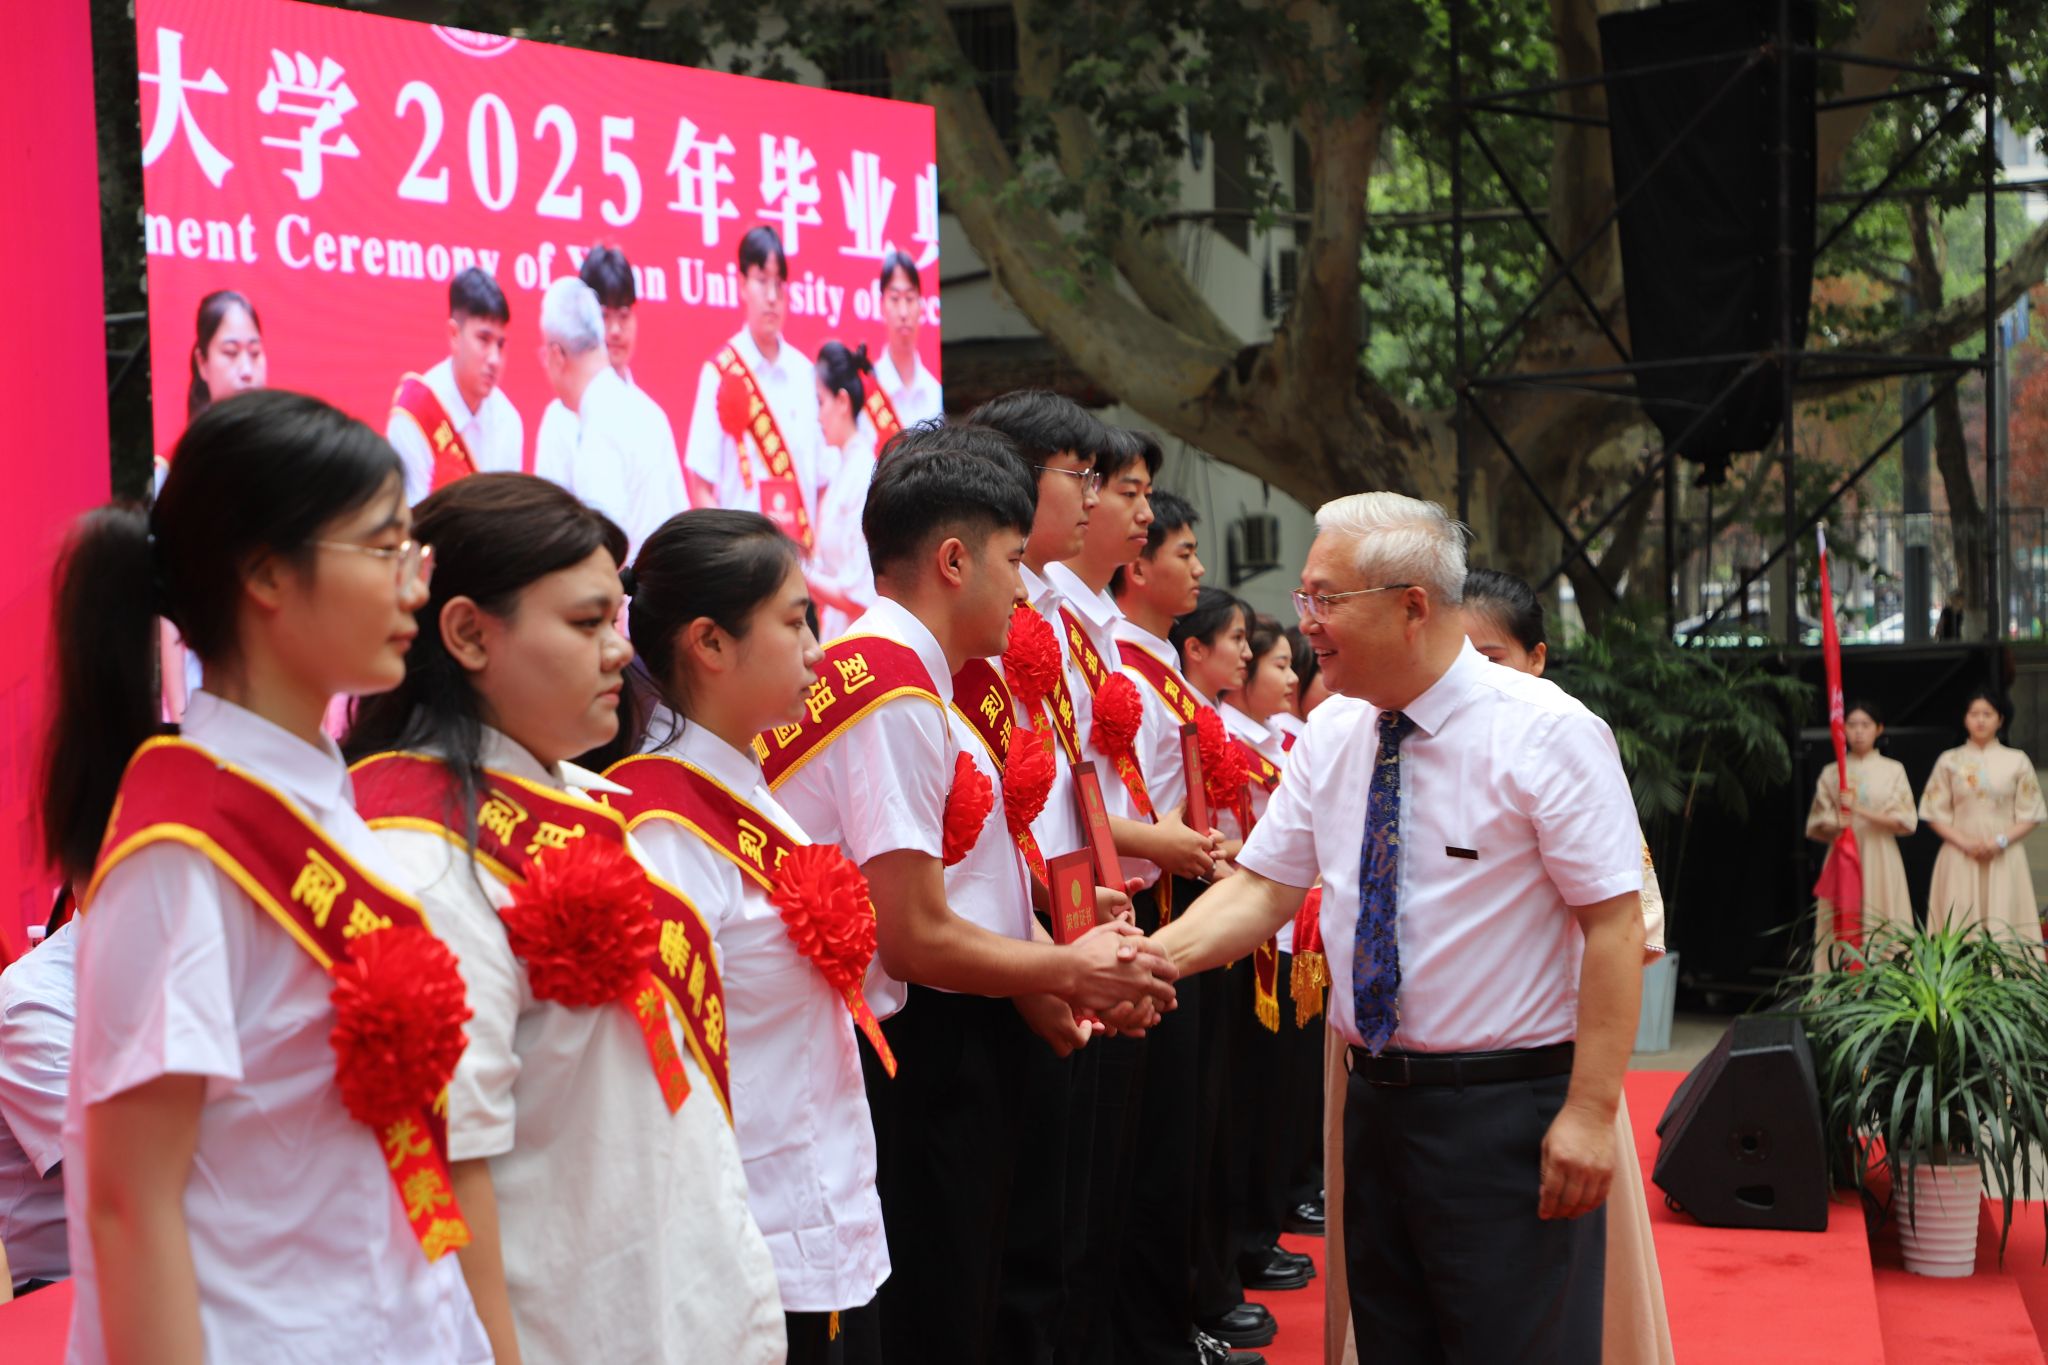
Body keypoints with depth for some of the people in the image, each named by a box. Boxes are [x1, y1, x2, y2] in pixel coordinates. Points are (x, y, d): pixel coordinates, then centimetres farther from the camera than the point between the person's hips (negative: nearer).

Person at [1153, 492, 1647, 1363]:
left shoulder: (1547, 734, -14)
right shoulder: (1331, 734, 5)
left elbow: (1614, 922, -16)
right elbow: (1263, 889, 6)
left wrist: (1590, 1111, -21)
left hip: (1506, 1112, -6)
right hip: (1376, 1097, 6)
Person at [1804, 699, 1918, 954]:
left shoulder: (1893, 770, 6)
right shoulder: (1831, 773, 9)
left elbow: (1906, 820, -2)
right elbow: (1817, 824, 9)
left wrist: (1861, 811, -12)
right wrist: (1834, 824, -13)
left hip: (1880, 860, -1)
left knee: (1880, 926, -6)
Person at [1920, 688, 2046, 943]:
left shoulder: (2017, 761, 7)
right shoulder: (1949, 761, 7)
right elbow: (1935, 814, 5)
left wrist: (2001, 841, -11)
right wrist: (1965, 843, -10)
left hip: (2005, 859, 0)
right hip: (1960, 859, 0)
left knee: (2003, 924, -6)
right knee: (1961, 925, -6)